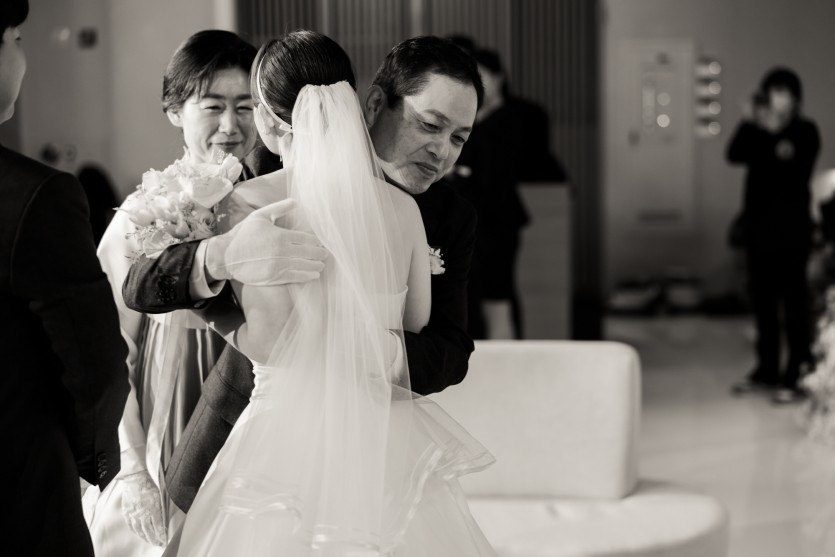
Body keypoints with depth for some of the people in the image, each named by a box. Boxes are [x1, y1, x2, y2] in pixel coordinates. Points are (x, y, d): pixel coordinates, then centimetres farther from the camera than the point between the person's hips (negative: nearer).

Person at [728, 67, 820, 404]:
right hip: (758, 224, 5)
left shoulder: (805, 131, -1)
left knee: (794, 300, -6)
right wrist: (760, 131, -23)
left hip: (792, 228, -4)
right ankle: (767, 370, 22)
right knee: (762, 299, 11)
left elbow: (798, 170, -14)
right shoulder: (755, 128, 9)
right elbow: (734, 154, -10)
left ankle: (796, 376, -2)